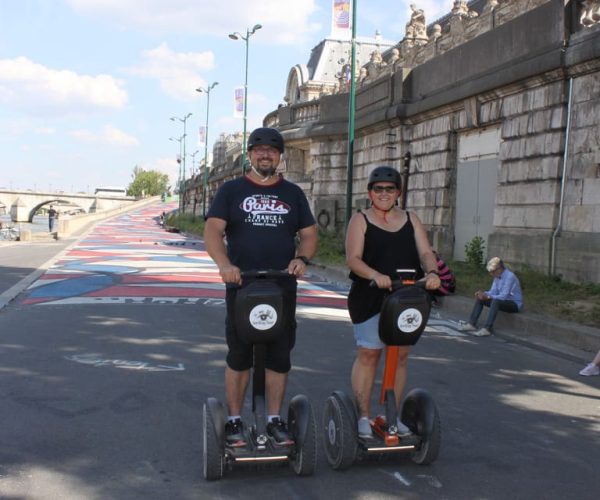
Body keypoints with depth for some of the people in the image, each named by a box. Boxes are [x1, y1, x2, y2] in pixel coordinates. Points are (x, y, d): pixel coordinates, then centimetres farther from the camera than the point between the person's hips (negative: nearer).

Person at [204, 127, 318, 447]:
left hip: (283, 289, 2)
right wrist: (224, 264, -25)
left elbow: (309, 234, 12)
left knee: (279, 356, 7)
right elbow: (213, 231, -6)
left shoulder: (293, 193, 13)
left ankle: (274, 420, 19)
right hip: (241, 287, -2)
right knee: (239, 355, 4)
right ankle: (234, 421, 15)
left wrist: (301, 258, -10)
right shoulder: (231, 190, 5)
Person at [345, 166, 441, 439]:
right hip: (369, 297, -4)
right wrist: (376, 275, -28)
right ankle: (363, 416, 7)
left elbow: (425, 253, 4)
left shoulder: (411, 220, 14)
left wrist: (431, 272, -18)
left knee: (400, 355, 7)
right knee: (368, 354, -3)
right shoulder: (360, 220, 2)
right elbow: (353, 258, -10)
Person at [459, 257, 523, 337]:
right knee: (480, 299, -1)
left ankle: (487, 329, -40)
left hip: (515, 304, -9)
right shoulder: (497, 276, 3)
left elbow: (503, 296, -29)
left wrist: (487, 296, -31)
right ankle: (472, 324, -7)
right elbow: (493, 292, 6)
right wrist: (483, 293, -14)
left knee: (495, 301, -37)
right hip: (503, 301, 9)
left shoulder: (509, 276, -23)